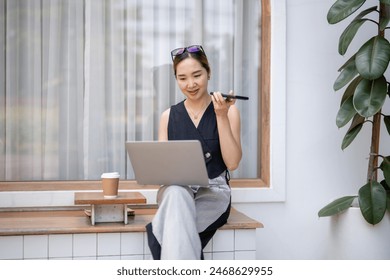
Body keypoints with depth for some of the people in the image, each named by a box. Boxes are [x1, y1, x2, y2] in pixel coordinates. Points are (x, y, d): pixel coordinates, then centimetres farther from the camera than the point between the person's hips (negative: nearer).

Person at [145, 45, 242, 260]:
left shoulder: (227, 110, 5)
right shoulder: (169, 116, 13)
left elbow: (232, 163, -4)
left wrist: (221, 116, -11)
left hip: (213, 191, -2)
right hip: (175, 189, 2)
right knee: (176, 193, -38)